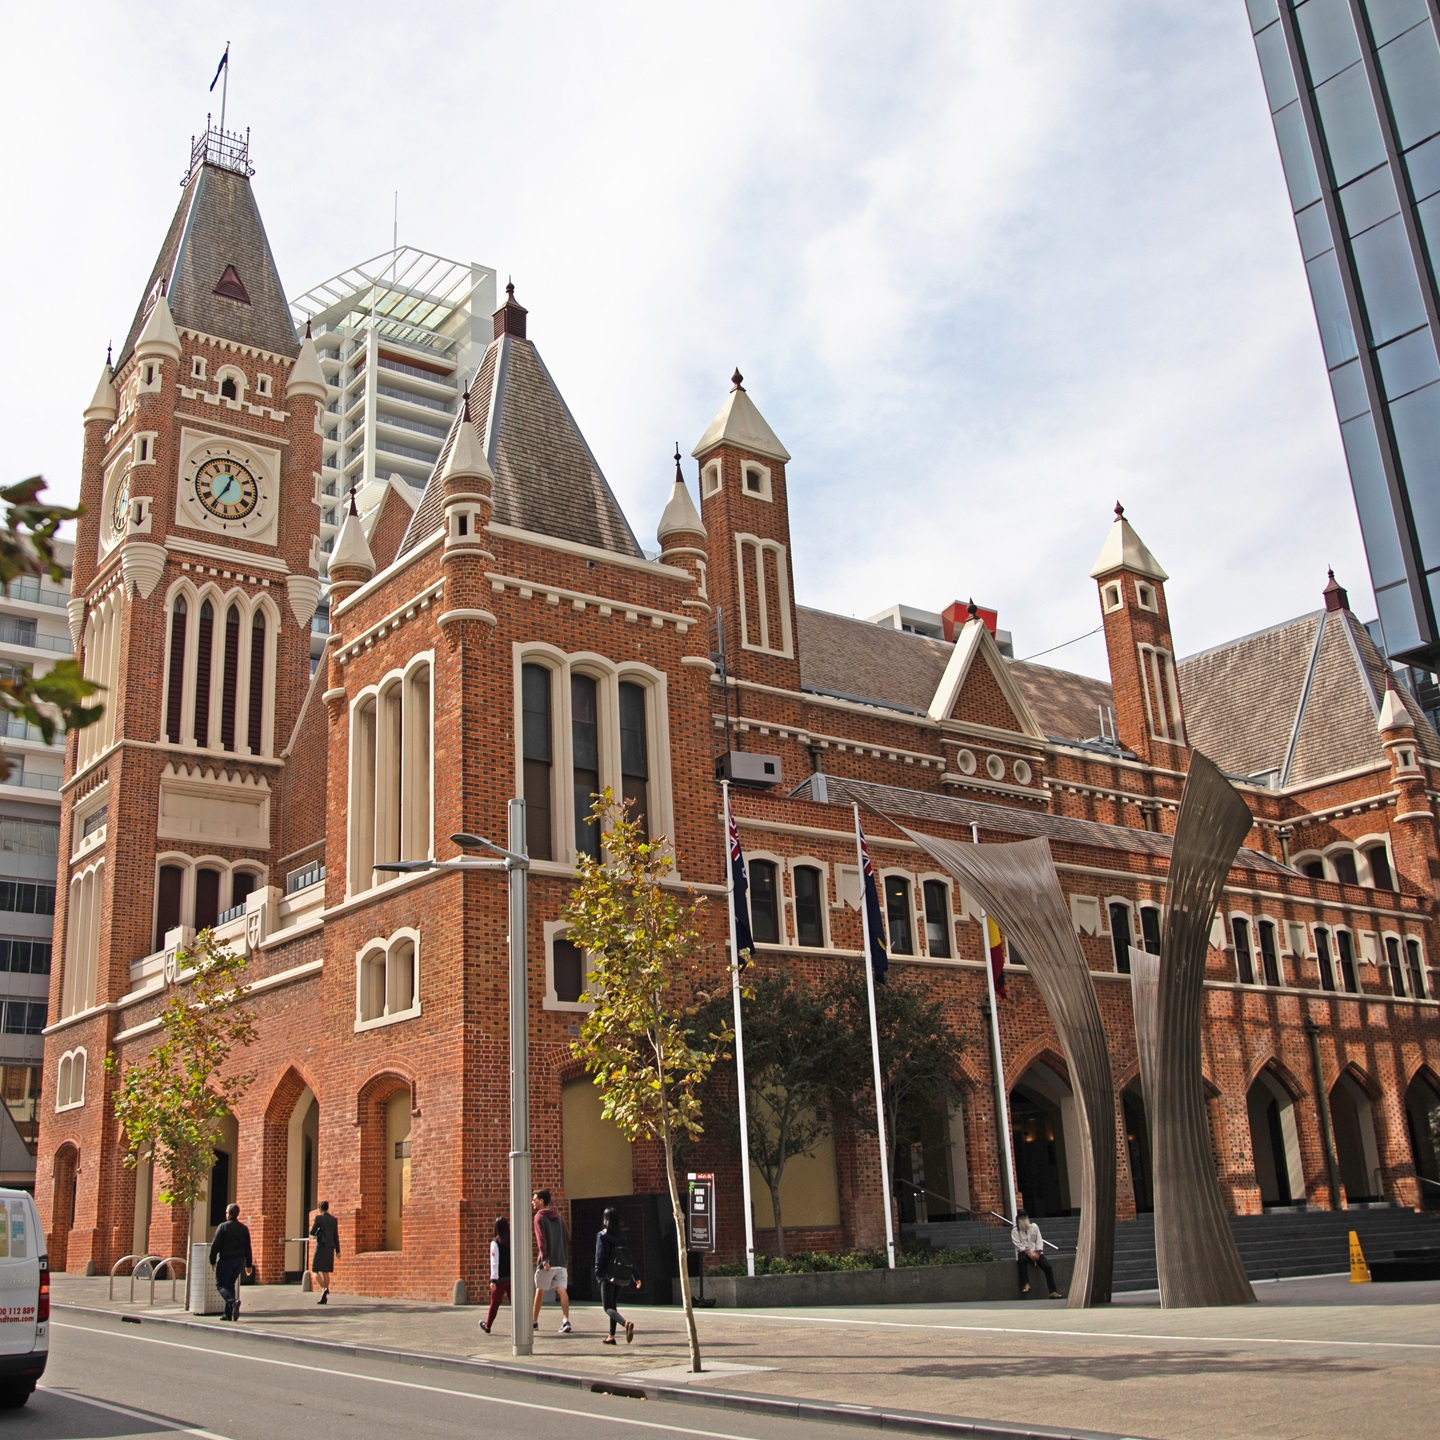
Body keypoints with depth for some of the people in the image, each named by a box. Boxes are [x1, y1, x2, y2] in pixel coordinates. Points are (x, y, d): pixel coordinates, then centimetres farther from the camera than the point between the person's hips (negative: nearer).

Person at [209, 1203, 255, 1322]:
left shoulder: (222, 1226, -7)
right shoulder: (244, 1229, 10)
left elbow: (215, 1245, -10)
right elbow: (248, 1248, 11)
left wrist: (212, 1261, -1)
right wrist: (249, 1265, 15)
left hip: (226, 1260, -6)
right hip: (240, 1261, 6)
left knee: (220, 1284, 0)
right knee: (230, 1285, 15)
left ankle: (233, 1302, -26)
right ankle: (228, 1314, 12)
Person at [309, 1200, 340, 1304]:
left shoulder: (319, 1218, -7)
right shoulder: (334, 1219, 8)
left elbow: (312, 1232, -7)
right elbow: (336, 1236, 8)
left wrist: (314, 1234, 18)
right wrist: (338, 1250, 10)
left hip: (321, 1247, -5)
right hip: (330, 1248, 5)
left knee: (315, 1271, 0)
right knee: (325, 1272, 10)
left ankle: (324, 1289, -24)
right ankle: (324, 1298, 6)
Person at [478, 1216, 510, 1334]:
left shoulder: (495, 1243, -9)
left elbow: (494, 1262, -12)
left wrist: (493, 1280, -12)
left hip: (500, 1278, -3)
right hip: (513, 1277, 3)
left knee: (495, 1303, 11)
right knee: (515, 1302, 6)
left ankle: (487, 1326, 24)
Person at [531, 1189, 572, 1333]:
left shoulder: (540, 1217, -3)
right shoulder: (558, 1217, 17)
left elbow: (541, 1240, -14)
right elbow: (567, 1238, 17)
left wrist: (544, 1259, -20)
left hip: (547, 1261, -5)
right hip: (561, 1261, 5)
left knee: (540, 1290, 10)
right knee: (562, 1290, -3)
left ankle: (534, 1321, 21)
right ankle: (566, 1320, -19)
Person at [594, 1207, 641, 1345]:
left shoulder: (602, 1235, -6)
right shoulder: (622, 1235, 9)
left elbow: (599, 1257, -11)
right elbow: (629, 1255, 9)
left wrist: (598, 1275, -8)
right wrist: (636, 1276, 10)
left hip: (610, 1275, -6)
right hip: (623, 1275, 6)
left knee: (607, 1307, -4)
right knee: (612, 1304, 19)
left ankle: (626, 1323, -30)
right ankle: (611, 1336, 16)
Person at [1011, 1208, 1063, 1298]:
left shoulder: (1034, 1226, 7)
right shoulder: (1015, 1231, 0)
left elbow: (1039, 1242, 3)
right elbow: (1019, 1246, -10)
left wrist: (1037, 1254, -11)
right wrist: (1030, 1254, -21)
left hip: (1035, 1252, 2)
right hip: (1024, 1252, -2)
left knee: (1047, 1266, -22)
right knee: (1022, 1258, -39)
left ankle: (1053, 1292, -23)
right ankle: (1025, 1285, -33)